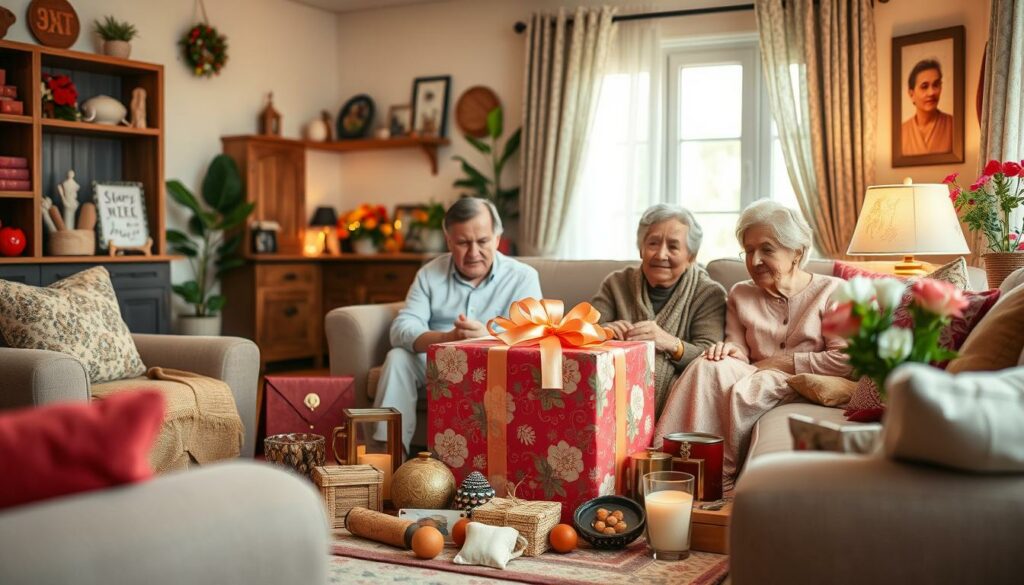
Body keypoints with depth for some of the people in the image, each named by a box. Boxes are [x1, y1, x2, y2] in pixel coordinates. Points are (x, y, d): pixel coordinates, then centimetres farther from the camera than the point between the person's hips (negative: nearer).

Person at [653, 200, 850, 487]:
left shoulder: (832, 291, 5)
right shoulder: (740, 295, 18)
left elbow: (845, 360, -7)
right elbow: (741, 356, 8)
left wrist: (783, 363, -6)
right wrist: (731, 351, -16)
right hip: (754, 381, 4)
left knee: (745, 392, -34)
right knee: (709, 367, -29)